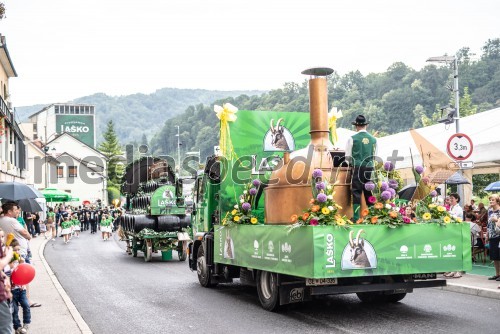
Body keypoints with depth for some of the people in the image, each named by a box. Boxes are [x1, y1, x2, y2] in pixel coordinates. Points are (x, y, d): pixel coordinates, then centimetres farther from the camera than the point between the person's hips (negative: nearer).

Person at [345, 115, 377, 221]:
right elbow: (374, 156, 13)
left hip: (357, 168, -3)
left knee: (356, 192, -2)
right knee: (369, 192, 11)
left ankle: (356, 217, -6)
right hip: (370, 168, 3)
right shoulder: (373, 139, 5)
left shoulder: (352, 139, -4)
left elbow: (347, 156, 1)